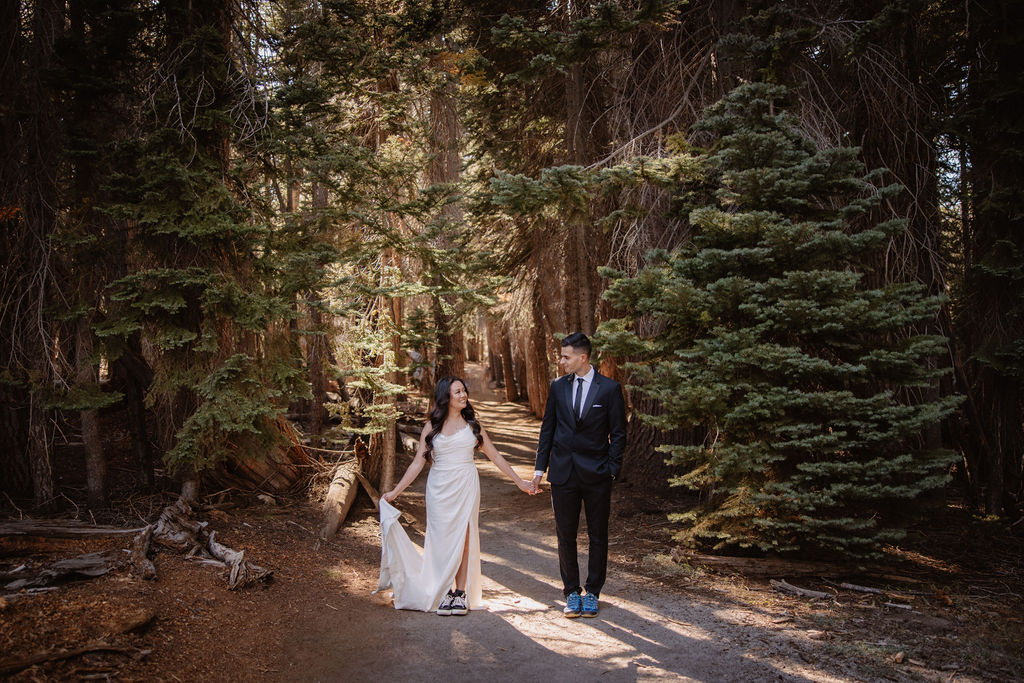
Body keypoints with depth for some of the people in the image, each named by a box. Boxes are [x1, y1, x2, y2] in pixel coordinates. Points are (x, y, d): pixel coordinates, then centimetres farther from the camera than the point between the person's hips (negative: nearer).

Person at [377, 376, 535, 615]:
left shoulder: (471, 425, 8)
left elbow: (495, 455, 13)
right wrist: (395, 492, 1)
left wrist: (519, 481, 12)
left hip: (466, 487, 0)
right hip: (439, 490, 0)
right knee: (442, 539, -2)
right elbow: (418, 463, 5)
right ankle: (445, 593, 7)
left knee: (464, 538, -3)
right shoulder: (432, 427, 4)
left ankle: (461, 593, 4)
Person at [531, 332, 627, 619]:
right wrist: (540, 467, 7)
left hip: (596, 475, -2)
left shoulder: (609, 388, -4)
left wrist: (612, 471, -8)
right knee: (565, 536, 8)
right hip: (563, 473, 2)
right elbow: (547, 429, 10)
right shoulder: (558, 387, 5)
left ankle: (592, 593, 22)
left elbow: (618, 434, -2)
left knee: (597, 536, 8)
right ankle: (572, 592, 21)